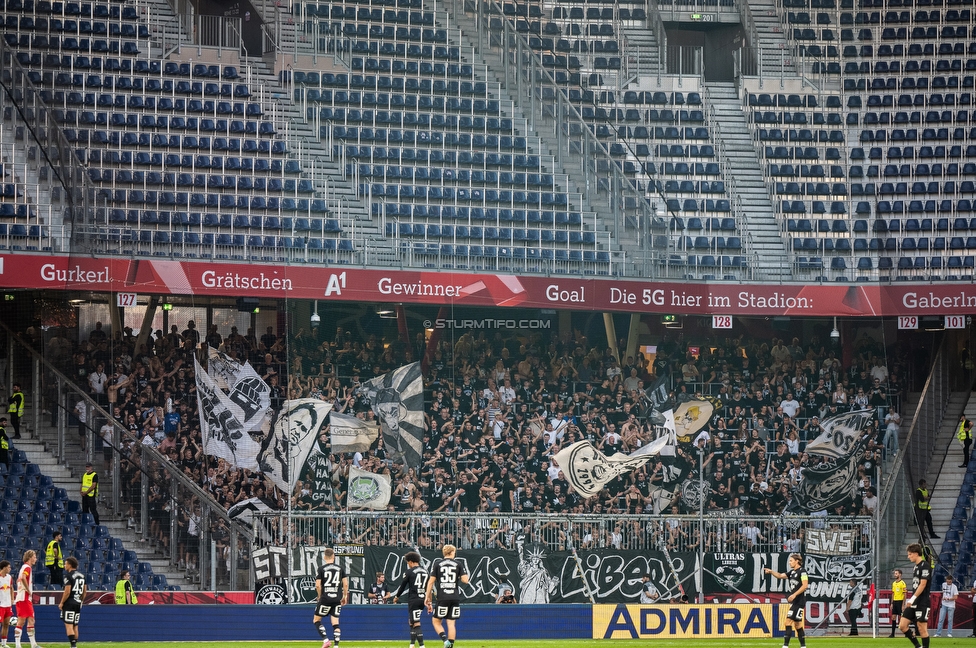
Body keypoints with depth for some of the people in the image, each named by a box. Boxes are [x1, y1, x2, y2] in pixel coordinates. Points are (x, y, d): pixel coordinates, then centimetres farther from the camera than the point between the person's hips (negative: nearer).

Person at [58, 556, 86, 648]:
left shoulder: (69, 576, -12)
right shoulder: (82, 575, 12)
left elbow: (67, 592, -16)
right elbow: (85, 591, 17)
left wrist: (61, 603, -7)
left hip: (69, 603, -8)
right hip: (78, 603, 8)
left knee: (69, 625, -9)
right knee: (75, 626, 13)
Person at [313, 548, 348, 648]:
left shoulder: (322, 569, -4)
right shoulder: (340, 569, 5)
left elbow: (317, 585, -8)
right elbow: (345, 584, 3)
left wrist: (320, 596, 7)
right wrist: (345, 596, 15)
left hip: (325, 598, -4)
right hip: (337, 599, 4)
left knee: (316, 620, 8)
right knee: (335, 623, 6)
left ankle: (326, 640, -7)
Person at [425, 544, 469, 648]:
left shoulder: (437, 563, 3)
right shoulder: (459, 564, 5)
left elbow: (431, 581, 0)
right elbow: (465, 580, -2)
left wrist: (428, 597, 6)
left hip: (442, 598, -2)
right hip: (455, 598, 2)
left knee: (436, 621, 8)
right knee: (451, 623, 6)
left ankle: (445, 640, -13)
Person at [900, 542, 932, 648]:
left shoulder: (925, 565, -11)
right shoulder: (916, 566, 16)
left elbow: (923, 584, -18)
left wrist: (912, 599, -20)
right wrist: (911, 600, 18)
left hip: (922, 603, -9)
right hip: (914, 603, 9)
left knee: (922, 628, -6)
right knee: (902, 625, 2)